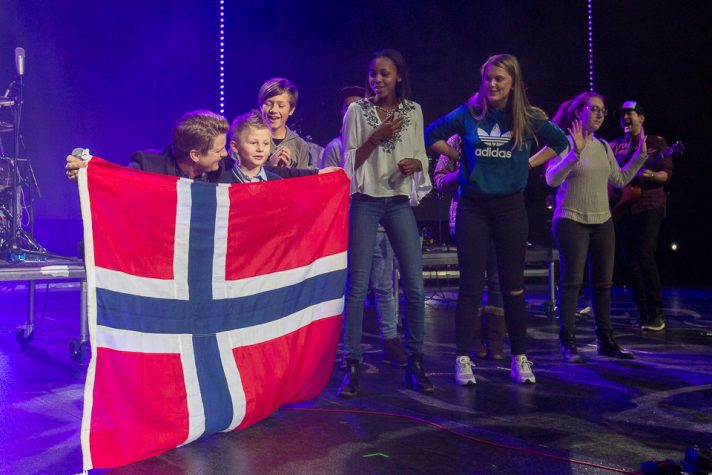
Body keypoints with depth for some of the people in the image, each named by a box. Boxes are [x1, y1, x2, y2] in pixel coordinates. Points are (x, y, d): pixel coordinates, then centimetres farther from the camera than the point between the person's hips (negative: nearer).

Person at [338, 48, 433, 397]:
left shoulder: (413, 111, 8)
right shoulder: (357, 111, 2)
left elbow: (422, 156, 13)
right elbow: (349, 162, -1)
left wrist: (416, 164, -9)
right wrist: (376, 137, -13)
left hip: (400, 202, 2)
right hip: (365, 203, -2)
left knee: (414, 285, 0)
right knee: (357, 286, -3)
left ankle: (415, 364, 14)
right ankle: (352, 367, 5)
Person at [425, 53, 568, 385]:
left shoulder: (529, 119, 3)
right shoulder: (469, 113, 0)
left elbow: (560, 141, 17)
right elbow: (431, 136, 10)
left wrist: (530, 163, 7)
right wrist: (461, 158, 3)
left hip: (511, 208, 1)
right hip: (473, 207, -1)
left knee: (513, 285, 6)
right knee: (471, 285, -1)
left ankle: (520, 358, 17)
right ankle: (463, 359, 6)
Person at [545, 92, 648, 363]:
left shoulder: (603, 146, 14)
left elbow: (620, 180, 18)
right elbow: (552, 179, -19)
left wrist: (640, 156, 13)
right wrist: (576, 153, -29)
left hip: (602, 221, 7)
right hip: (571, 221, -6)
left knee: (603, 282, 8)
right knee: (572, 281, -6)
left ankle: (605, 341, 19)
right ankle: (568, 344, 1)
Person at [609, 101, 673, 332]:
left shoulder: (657, 142, 7)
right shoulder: (615, 146, 16)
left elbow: (667, 174, -1)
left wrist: (651, 175, -22)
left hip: (650, 206, -4)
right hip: (622, 207, 4)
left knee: (645, 257, -15)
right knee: (631, 261, 2)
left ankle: (657, 314, -6)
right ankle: (643, 314, 10)